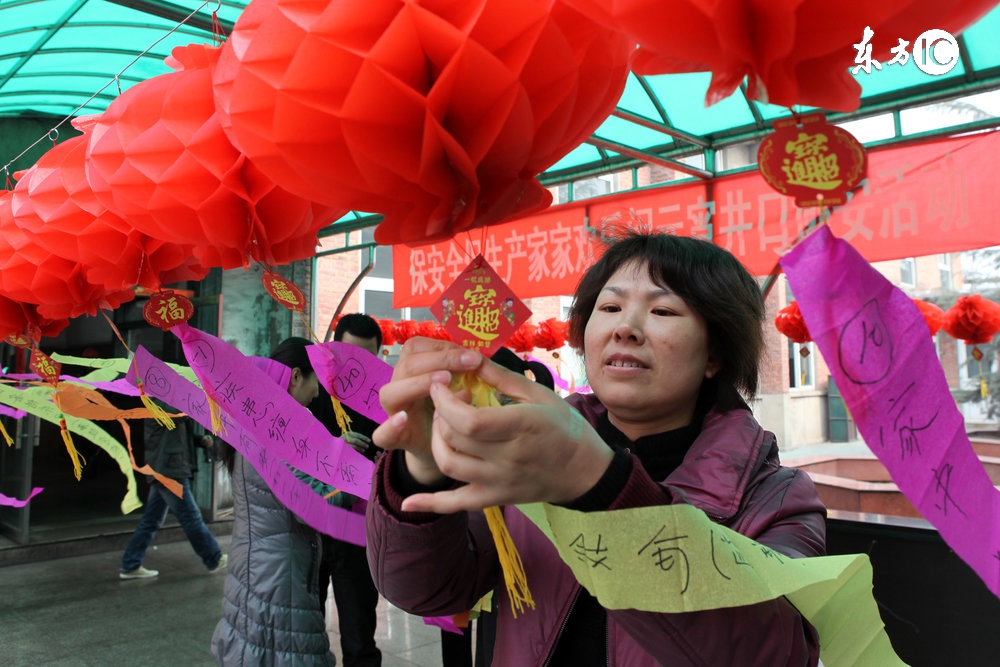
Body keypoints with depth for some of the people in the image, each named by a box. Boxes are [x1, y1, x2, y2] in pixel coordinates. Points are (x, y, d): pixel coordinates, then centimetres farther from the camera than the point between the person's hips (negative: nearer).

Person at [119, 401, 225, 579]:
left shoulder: (170, 404, 18)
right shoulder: (160, 404, -12)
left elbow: (181, 436, 22)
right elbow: (184, 413, -29)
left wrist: (202, 439, 3)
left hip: (163, 473, 10)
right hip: (170, 472, -10)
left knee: (151, 521, 13)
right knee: (191, 518, -3)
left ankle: (131, 566, 19)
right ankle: (216, 560, 4)